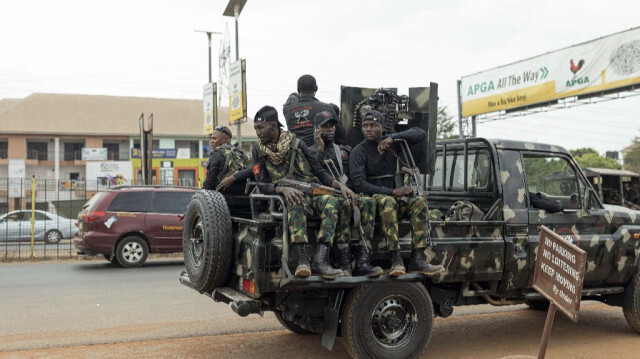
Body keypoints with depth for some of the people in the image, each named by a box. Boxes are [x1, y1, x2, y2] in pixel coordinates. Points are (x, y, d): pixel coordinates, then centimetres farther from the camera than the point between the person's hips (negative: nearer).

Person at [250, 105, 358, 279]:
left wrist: (340, 185, -8)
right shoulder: (258, 151, 7)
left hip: (312, 190, 2)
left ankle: (320, 260, -39)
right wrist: (284, 189, -23)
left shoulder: (296, 143, 8)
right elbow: (262, 185, -2)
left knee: (333, 203, -31)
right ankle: (302, 258, -46)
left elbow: (319, 171, 10)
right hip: (285, 195, -2)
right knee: (296, 202, -39)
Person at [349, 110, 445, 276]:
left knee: (419, 201, -23)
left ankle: (417, 259, -30)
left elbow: (420, 134, 4)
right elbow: (359, 184, -16)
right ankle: (396, 260, -44)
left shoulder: (391, 144, 12)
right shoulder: (359, 152, -3)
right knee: (387, 201, -37)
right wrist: (393, 192, -23)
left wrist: (393, 137, -11)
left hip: (393, 199, 5)